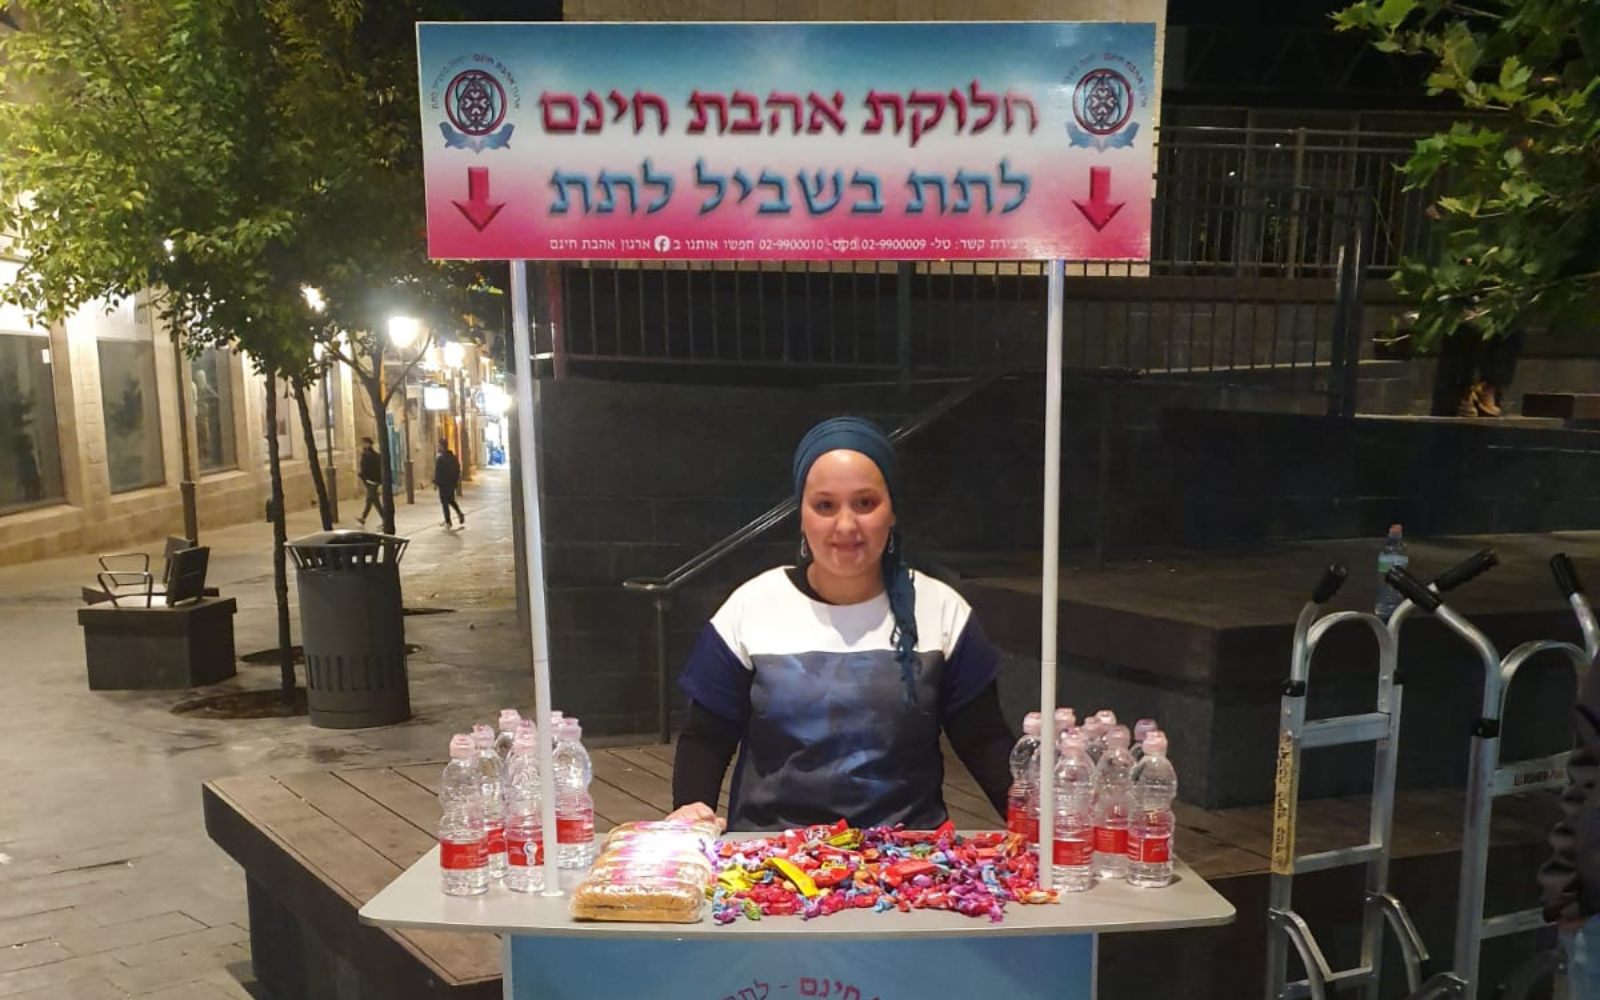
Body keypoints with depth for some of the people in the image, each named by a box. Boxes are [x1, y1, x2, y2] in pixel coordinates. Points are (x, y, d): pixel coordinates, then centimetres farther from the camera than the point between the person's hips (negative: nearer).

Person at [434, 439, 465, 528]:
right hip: (452, 482, 7)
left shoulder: (439, 457, -16)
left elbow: (437, 471, -17)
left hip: (443, 483, -7)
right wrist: (457, 479, 19)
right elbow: (458, 468, 12)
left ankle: (448, 522, 4)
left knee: (444, 502, 1)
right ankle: (459, 513, 4)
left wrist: (435, 483, -10)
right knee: (451, 500, 22)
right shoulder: (453, 456, 6)